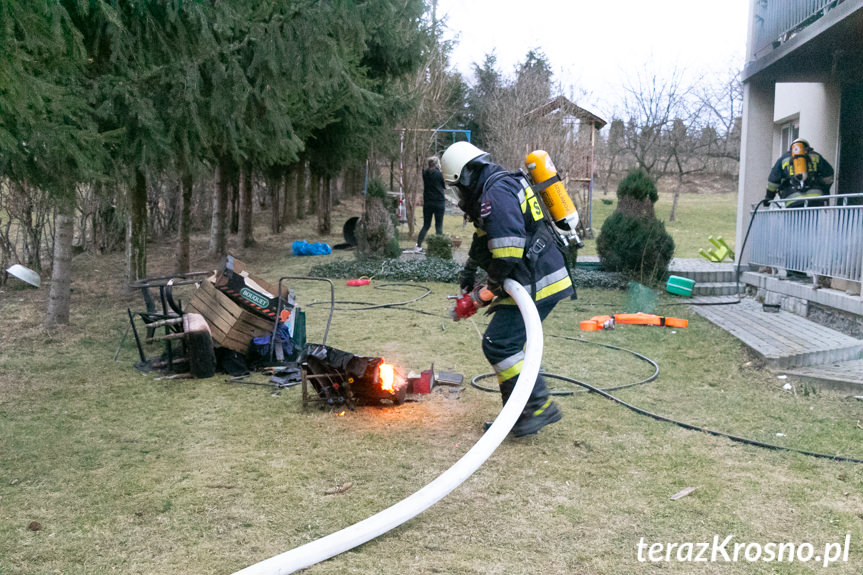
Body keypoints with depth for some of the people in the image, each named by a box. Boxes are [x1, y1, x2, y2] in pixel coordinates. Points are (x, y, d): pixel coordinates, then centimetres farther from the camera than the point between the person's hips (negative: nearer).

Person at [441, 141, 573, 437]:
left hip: (536, 284, -11)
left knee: (498, 344, -10)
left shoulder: (496, 193, -17)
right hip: (545, 278, 11)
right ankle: (516, 416, 20)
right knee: (509, 344, 14)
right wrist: (468, 273, 40)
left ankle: (540, 406, -3)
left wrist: (487, 292, -12)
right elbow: (483, 240, 33)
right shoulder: (502, 186, 18)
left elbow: (508, 252, -25)